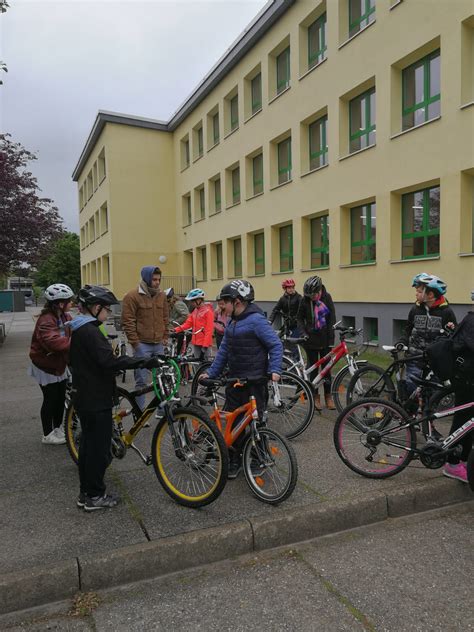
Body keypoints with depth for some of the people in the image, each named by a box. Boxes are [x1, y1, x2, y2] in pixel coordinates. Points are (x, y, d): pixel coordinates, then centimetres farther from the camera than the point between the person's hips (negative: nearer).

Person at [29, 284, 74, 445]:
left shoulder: (65, 317, 0)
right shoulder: (46, 320, -28)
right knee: (50, 399, 2)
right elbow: (54, 342, -43)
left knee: (61, 398, 15)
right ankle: (48, 435, 18)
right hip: (46, 366, -8)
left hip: (60, 363, 8)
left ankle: (58, 428, 32)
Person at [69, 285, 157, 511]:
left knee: (89, 443, 18)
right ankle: (95, 496, 15)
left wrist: (112, 369, 27)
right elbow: (109, 361, -32)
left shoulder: (78, 329, 11)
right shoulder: (89, 331, -21)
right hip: (96, 400, -10)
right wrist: (146, 361, -34)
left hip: (84, 396, 10)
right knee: (99, 448, 2)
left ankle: (86, 492, 29)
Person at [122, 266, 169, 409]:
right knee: (142, 380, -1)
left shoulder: (162, 295, 9)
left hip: (159, 344, 5)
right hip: (142, 344, -5)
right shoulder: (132, 296, -7)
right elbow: (127, 322, -9)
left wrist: (165, 337, 12)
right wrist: (135, 343, -10)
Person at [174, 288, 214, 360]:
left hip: (204, 343, -7)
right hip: (196, 342, 7)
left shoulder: (208, 311, -12)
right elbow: (188, 323, 11)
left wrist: (205, 344, -19)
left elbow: (209, 329, -16)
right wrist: (176, 329, -3)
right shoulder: (195, 311, 11)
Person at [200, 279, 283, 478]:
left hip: (255, 381, -7)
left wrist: (274, 370, -24)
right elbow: (224, 350, 16)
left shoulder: (256, 320, -15)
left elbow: (276, 345, -15)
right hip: (235, 380, 7)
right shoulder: (232, 322, 10)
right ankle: (234, 461, 23)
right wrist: (211, 373, 13)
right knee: (232, 421, 9)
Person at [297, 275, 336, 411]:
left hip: (325, 339, 1)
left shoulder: (326, 297, -4)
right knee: (312, 367, 5)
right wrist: (303, 332, -10)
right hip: (311, 339, -1)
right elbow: (300, 318, 4)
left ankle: (328, 396, 18)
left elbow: (332, 317, -1)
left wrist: (331, 338, -6)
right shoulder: (305, 300, -6)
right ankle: (315, 397, 16)